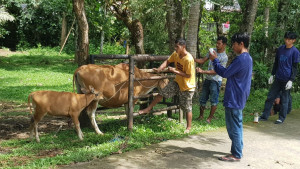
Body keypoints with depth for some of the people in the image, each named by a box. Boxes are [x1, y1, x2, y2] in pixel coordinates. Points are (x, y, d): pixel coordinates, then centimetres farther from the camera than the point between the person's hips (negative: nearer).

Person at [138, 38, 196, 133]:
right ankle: (148, 109, 14)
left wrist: (174, 71, -27)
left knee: (187, 108, 3)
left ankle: (189, 127, 19)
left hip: (187, 86, -7)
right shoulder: (175, 54, -5)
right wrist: (159, 69, -13)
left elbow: (188, 75, -25)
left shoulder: (189, 59, -28)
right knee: (162, 93, 2)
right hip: (177, 82, 7)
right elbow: (167, 61, 6)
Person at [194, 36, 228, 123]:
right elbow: (203, 60, 10)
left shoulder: (224, 57, -15)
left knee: (214, 101, 2)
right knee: (202, 99, 13)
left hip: (216, 81, -6)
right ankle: (201, 116, 27)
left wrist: (203, 71, -26)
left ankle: (210, 118, 14)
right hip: (207, 79, 7)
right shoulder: (213, 51, 6)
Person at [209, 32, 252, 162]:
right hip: (239, 98, 10)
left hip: (234, 99, -10)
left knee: (234, 127, -1)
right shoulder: (248, 58, 13)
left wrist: (215, 60, -6)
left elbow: (224, 73, -16)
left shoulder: (240, 59, -20)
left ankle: (236, 155, 8)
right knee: (236, 126, 18)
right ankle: (237, 150, 28)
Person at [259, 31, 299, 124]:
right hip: (278, 78, 5)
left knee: (284, 100, 5)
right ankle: (264, 116, 15)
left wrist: (291, 80, -13)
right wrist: (272, 75, 15)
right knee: (270, 97, 7)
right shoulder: (280, 49, 8)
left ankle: (281, 118, 16)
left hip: (286, 80, -5)